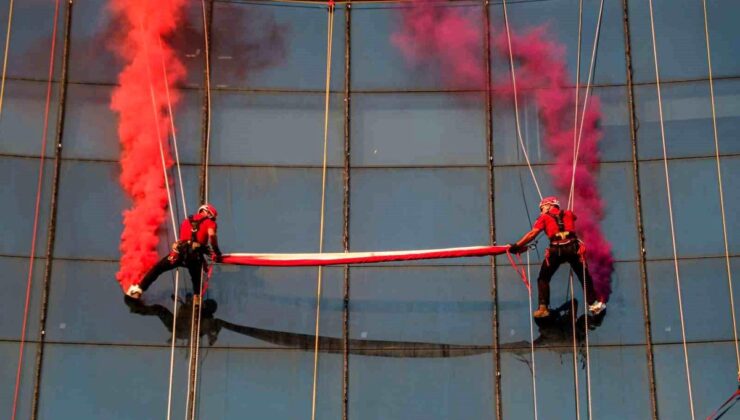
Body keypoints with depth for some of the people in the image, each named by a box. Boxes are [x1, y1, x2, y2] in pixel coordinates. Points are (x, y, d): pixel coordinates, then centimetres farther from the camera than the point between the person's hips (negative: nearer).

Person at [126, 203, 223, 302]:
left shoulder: (186, 221, 27)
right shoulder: (209, 222, 12)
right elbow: (211, 235, -9)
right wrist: (216, 252, 0)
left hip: (180, 251, 3)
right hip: (195, 254, -3)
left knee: (157, 269, 14)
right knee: (197, 278, 24)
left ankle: (138, 290, 11)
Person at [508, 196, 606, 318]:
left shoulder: (544, 217, 13)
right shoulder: (568, 214, 22)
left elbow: (532, 234, 3)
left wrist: (517, 246, 4)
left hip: (556, 250, -2)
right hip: (573, 247, 2)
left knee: (543, 278, 13)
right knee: (584, 276, 18)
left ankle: (543, 307, 2)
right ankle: (593, 304, 20)